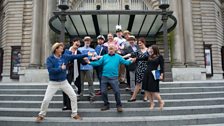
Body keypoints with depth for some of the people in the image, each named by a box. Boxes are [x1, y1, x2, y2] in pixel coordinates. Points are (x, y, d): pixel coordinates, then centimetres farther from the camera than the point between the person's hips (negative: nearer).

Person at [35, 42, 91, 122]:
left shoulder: (64, 57, -1)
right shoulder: (50, 59, -12)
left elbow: (75, 56, -3)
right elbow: (50, 70, -23)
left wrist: (87, 54, -7)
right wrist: (61, 68, -21)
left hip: (64, 82, 4)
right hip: (53, 83, -3)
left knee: (73, 96, 2)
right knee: (46, 100, -1)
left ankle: (74, 114, 18)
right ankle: (41, 115, 25)